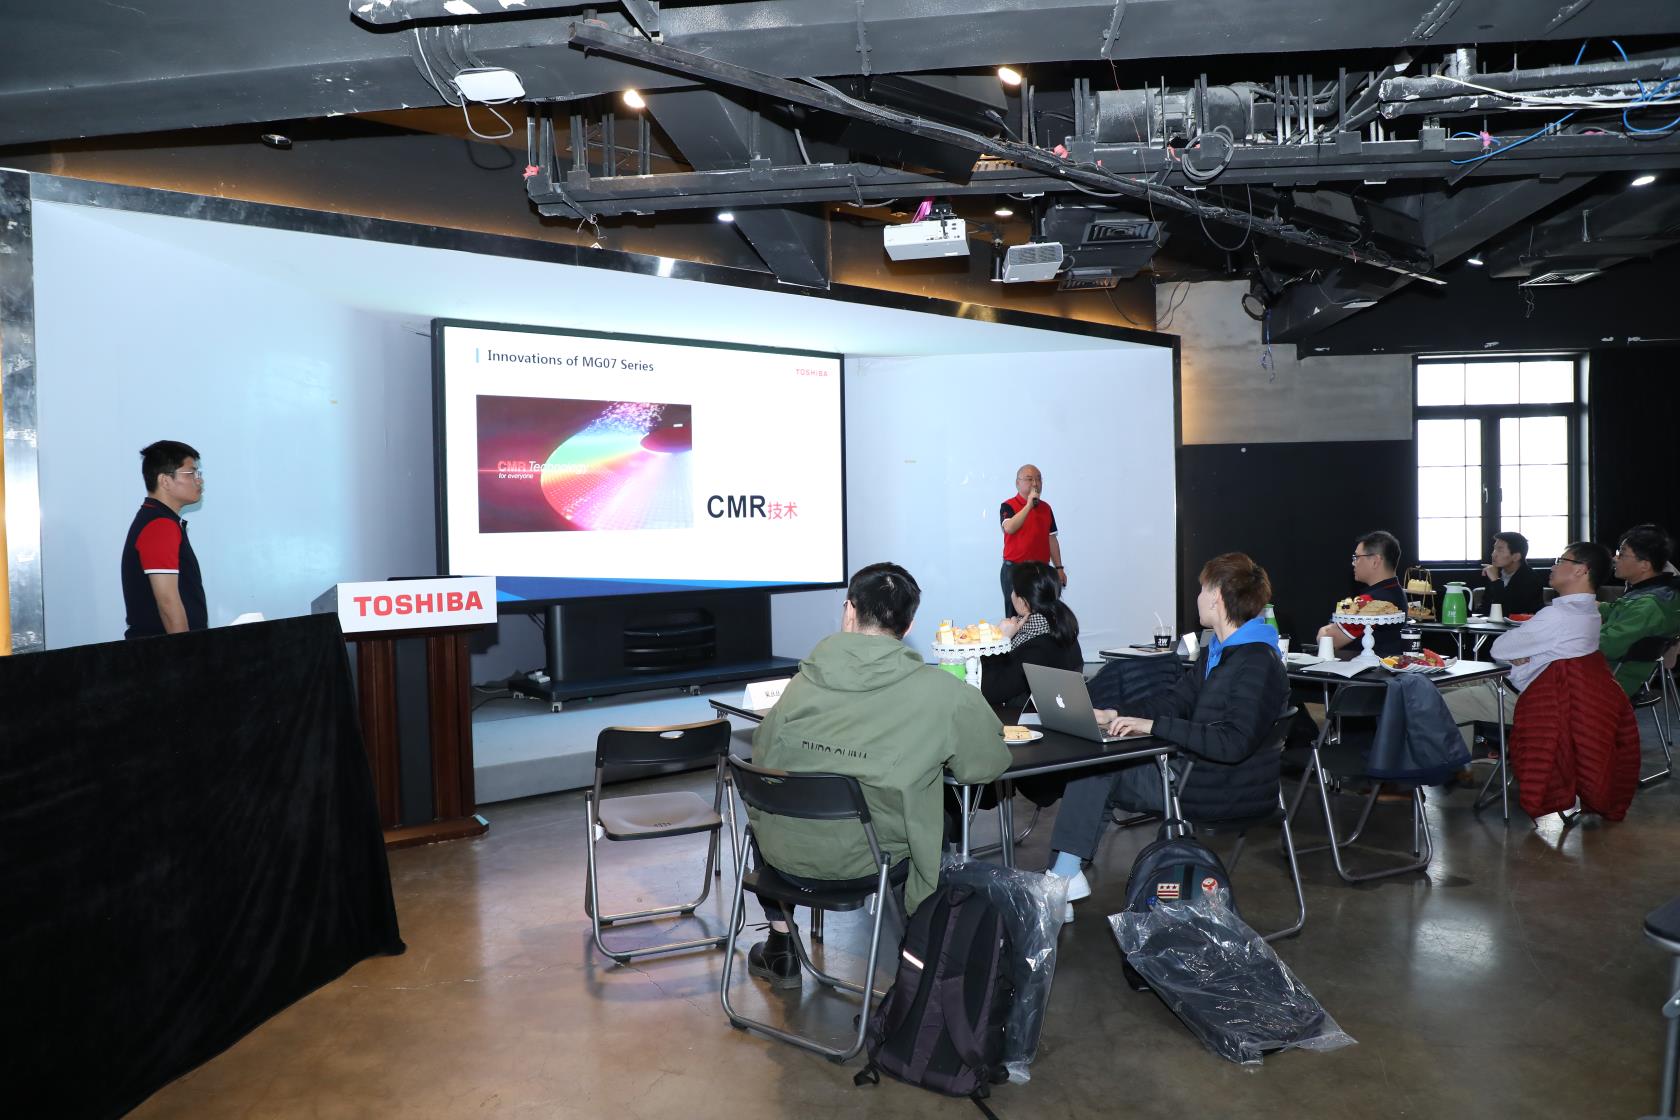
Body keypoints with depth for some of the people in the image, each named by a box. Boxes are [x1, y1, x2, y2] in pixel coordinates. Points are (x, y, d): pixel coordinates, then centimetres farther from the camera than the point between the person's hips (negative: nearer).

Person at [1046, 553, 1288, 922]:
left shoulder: (1258, 663, -21)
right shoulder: (1217, 650, 12)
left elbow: (1234, 743, -30)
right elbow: (1177, 699, 13)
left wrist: (1153, 725, -28)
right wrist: (1116, 717, -2)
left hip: (1225, 791, -9)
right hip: (1198, 769, 9)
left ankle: (1066, 875, 5)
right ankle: (1065, 874, 3)